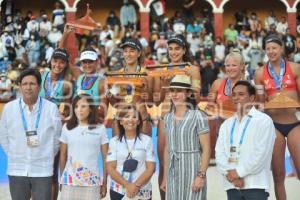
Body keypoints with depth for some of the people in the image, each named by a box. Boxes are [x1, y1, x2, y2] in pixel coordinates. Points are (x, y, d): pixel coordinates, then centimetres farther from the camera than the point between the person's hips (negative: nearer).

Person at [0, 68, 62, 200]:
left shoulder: (51, 108, -5)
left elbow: (57, 138, 4)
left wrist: (47, 158, 6)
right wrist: (15, 156, 7)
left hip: (42, 171, -1)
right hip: (16, 170, 2)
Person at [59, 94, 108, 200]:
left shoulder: (100, 129, 3)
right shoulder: (67, 128, 6)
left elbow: (106, 158, 5)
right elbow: (63, 156, 11)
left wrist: (104, 183, 3)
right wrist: (62, 179, 10)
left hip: (92, 181, -1)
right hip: (70, 181, 1)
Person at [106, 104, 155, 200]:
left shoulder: (147, 140, 3)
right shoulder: (114, 141, 4)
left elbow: (151, 168, -2)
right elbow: (110, 168, -1)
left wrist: (136, 185, -14)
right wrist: (127, 185, -14)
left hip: (143, 192, 0)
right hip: (118, 191, 1)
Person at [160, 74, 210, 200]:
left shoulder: (198, 116, -7)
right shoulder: (168, 118, 10)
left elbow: (206, 149, -9)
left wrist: (201, 175, -17)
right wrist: (165, 176, 14)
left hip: (192, 171, -5)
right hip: (173, 174, 5)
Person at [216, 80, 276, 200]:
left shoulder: (264, 120, 1)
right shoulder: (227, 124, 17)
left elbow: (262, 153, -9)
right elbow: (219, 152, 7)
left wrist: (239, 172, -9)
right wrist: (230, 173, -10)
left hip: (255, 185, -5)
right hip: (231, 185, 5)